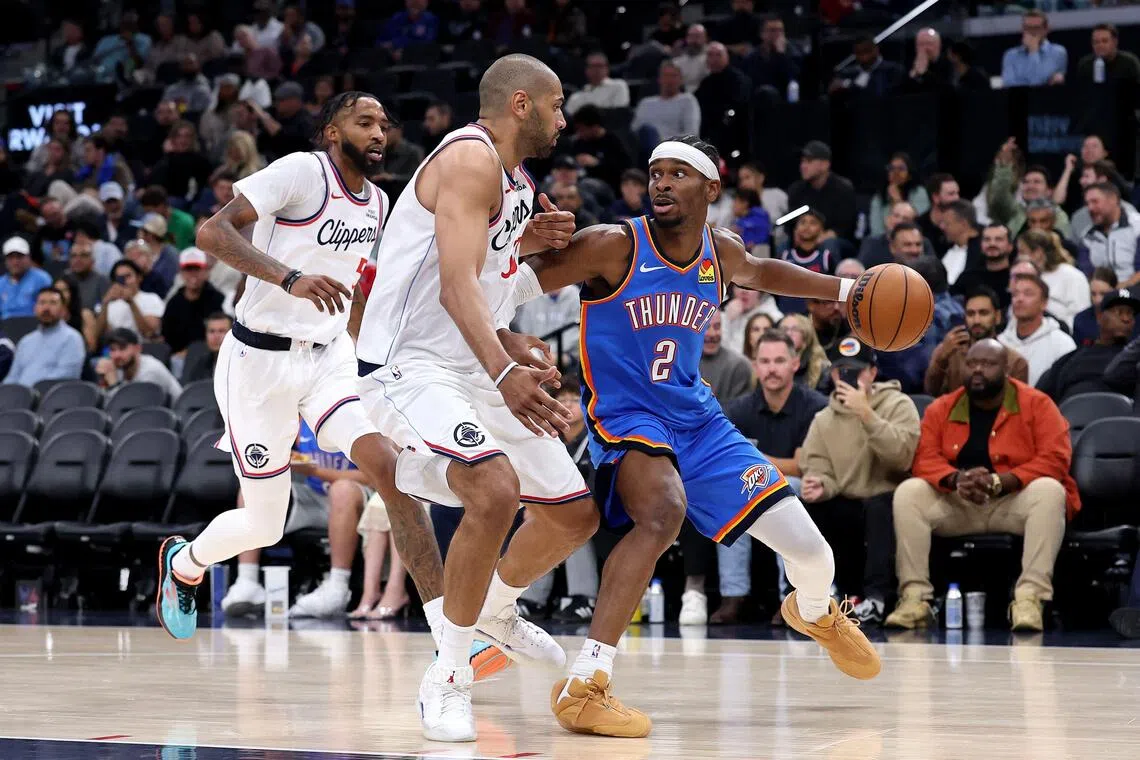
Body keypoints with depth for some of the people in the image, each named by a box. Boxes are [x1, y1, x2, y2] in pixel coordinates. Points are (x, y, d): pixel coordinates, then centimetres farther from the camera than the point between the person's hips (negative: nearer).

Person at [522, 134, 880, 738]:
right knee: (664, 512, -39)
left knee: (811, 552, 3)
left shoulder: (720, 252, 1)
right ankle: (583, 688, -37)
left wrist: (847, 291, 23)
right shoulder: (614, 247, -17)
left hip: (697, 419, 6)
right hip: (626, 415, -6)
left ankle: (813, 612, 45)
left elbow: (759, 273, 26)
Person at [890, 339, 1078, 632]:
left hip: (1014, 503, -2)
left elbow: (1054, 460, -13)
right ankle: (914, 597, -29)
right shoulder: (941, 409, 6)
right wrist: (957, 479, -25)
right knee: (908, 492, -22)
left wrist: (998, 482, -25)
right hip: (956, 505, 3)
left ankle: (1030, 596, -41)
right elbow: (925, 460, -2)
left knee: (1049, 491, -33)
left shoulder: (1036, 404, -3)